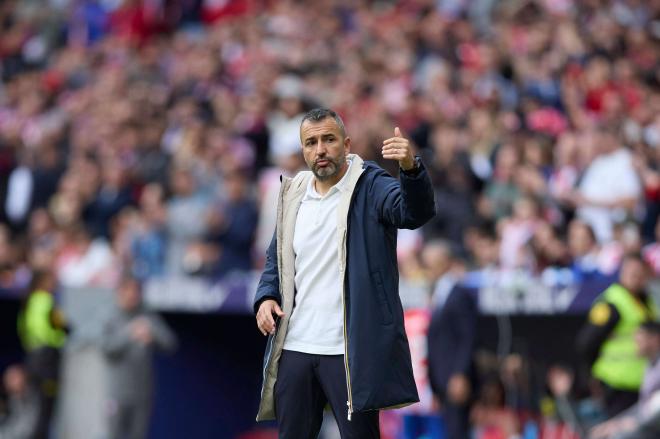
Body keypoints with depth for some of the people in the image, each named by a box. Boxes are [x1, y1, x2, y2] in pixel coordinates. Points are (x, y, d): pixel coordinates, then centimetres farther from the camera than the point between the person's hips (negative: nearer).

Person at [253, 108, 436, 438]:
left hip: (350, 350, -5)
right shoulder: (294, 195, 12)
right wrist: (266, 297, 2)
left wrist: (411, 168, -42)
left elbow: (416, 212, -23)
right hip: (295, 347, 5)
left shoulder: (369, 187, -4)